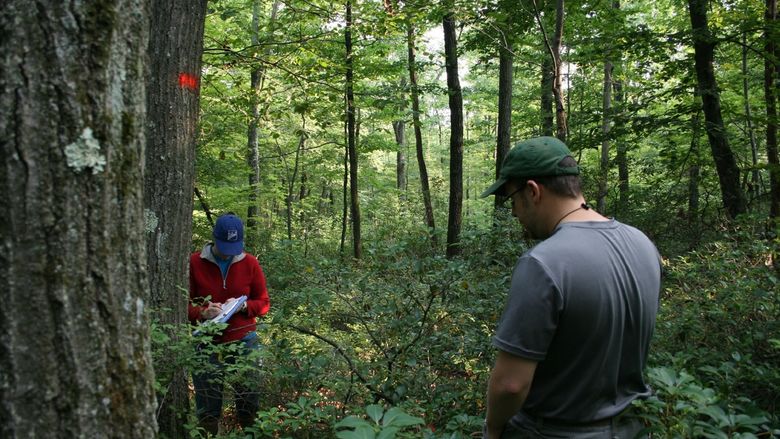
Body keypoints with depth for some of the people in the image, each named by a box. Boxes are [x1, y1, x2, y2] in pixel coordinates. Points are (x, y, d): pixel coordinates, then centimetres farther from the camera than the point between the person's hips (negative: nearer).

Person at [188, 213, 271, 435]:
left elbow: (264, 303, 8)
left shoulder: (250, 263, 2)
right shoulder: (194, 263, -1)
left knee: (249, 402, 4)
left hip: (244, 341, 1)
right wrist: (202, 312, -16)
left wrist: (244, 306, -12)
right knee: (207, 409, 4)